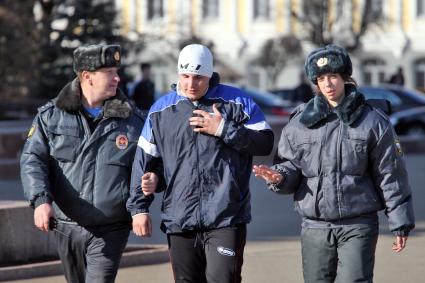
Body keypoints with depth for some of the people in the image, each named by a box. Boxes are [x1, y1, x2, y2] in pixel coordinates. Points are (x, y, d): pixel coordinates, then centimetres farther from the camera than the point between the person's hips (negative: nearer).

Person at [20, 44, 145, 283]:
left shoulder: (132, 120, 2)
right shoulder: (51, 115, 3)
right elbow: (32, 159, -3)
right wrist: (41, 200, -20)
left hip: (110, 230, -2)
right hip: (66, 226, 2)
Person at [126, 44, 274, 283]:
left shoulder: (237, 102, 3)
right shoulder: (161, 110, 10)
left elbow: (265, 143, -2)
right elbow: (145, 162, 14)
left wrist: (224, 130, -12)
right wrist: (139, 207, 9)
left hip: (226, 219, -3)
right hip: (179, 222, 3)